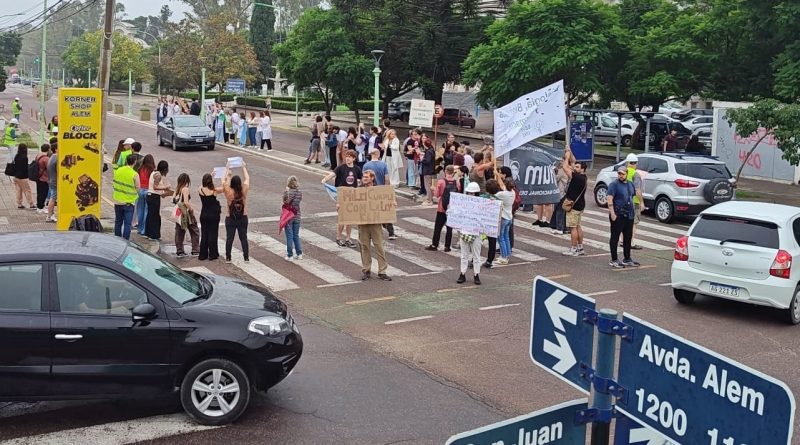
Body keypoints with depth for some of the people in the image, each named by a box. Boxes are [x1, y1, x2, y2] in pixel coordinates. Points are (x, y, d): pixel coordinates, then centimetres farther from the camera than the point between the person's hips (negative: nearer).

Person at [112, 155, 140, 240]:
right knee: (127, 224, 0)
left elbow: (114, 184, 8)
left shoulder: (118, 171, -2)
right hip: (129, 202, -4)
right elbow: (137, 189, -10)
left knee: (118, 222, 15)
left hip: (118, 201, 4)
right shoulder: (134, 174, -16)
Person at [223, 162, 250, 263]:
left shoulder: (228, 192, -15)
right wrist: (244, 168, 19)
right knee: (243, 238, 7)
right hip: (243, 218, 1)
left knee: (229, 238, 6)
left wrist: (227, 169, 16)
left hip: (230, 218, -1)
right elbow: (247, 178, 4)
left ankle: (228, 258, 11)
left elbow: (225, 180, 1)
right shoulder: (244, 191, -12)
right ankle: (246, 258, 9)